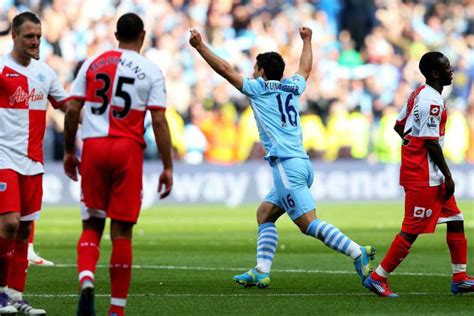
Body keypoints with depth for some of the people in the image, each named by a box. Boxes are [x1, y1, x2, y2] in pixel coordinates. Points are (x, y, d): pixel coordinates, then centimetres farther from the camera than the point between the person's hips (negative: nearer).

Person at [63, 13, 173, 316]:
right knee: (122, 231, 2)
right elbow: (159, 121, -4)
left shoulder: (93, 63, 9)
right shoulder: (151, 71, 2)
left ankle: (86, 280, -17)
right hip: (128, 149, -2)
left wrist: (69, 151, 16)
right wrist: (168, 168, 0)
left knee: (92, 224, 11)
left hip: (94, 146, 2)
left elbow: (72, 111, 5)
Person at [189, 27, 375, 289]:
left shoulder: (259, 88, 1)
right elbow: (306, 68, 39)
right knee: (264, 214, 15)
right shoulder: (292, 87, 17)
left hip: (286, 166, -8)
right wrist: (307, 41, 55)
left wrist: (200, 46, 13)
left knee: (309, 224, -14)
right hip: (301, 163, 8)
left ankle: (357, 253, -25)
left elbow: (224, 69, 5)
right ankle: (261, 272, 7)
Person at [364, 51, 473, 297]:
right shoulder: (431, 101, -19)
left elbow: (399, 125, 19)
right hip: (423, 177, -11)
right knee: (412, 230, -6)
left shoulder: (419, 94, 11)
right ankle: (378, 278, 0)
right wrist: (448, 176, -16)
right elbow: (432, 142, -21)